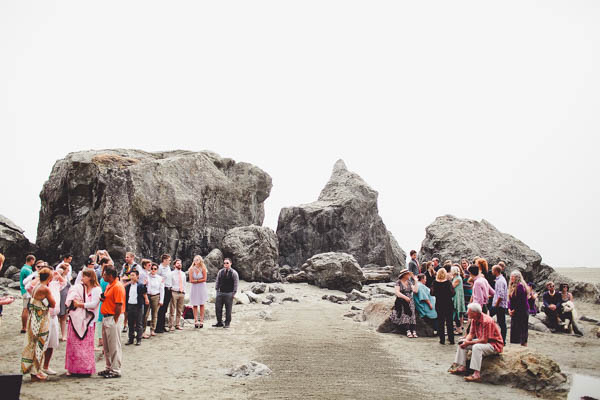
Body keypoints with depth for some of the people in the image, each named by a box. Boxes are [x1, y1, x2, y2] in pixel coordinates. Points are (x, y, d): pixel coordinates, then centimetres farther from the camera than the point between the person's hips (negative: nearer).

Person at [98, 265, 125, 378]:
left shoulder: (118, 287, -17)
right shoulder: (109, 285, 14)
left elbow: (119, 306, -20)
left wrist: (114, 320, -17)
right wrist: (102, 298, 3)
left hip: (112, 319, -10)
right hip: (105, 318, 10)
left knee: (114, 346, -3)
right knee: (106, 346, 16)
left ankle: (116, 370, 4)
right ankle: (109, 368, 26)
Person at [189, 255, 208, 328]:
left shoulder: (203, 269, -5)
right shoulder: (191, 269, -3)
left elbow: (204, 279, -7)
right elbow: (191, 280, -6)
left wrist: (196, 281, -8)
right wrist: (199, 280, -9)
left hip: (202, 288, -1)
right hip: (194, 288, 1)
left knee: (202, 305, 2)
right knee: (195, 305, 0)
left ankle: (201, 320, 5)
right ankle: (195, 321, 3)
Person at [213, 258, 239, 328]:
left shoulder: (234, 272, -2)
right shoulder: (220, 272, 8)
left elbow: (236, 283, -2)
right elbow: (217, 281, 14)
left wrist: (234, 292, -6)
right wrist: (217, 290, 8)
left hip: (229, 294, -4)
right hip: (220, 293, 4)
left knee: (228, 309, 1)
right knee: (218, 307, 2)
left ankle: (227, 323, 10)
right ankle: (219, 322, 12)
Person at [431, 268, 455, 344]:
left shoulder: (435, 283, -8)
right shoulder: (448, 282, -12)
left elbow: (432, 293, -5)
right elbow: (452, 293, -12)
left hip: (439, 304, 1)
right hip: (448, 304, -1)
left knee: (440, 322, 9)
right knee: (449, 322, 10)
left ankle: (442, 339, 9)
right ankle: (451, 339, 13)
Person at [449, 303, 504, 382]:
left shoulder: (486, 321, -28)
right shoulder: (474, 320, -1)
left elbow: (484, 340, -28)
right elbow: (471, 334, 7)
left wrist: (469, 343, -25)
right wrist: (466, 340, -14)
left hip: (494, 344, -10)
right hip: (481, 340, 10)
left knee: (477, 347, -36)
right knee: (462, 343, 4)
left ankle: (477, 374, -35)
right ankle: (462, 367, 3)